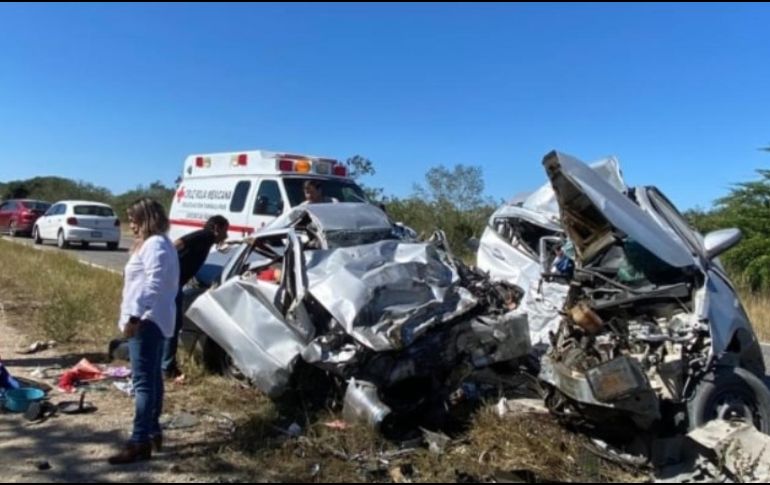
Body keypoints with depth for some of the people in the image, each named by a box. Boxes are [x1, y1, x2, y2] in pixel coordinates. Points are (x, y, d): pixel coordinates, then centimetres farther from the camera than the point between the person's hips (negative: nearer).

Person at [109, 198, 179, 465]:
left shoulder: (154, 244, -14)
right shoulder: (157, 243, 20)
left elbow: (153, 285, -24)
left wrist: (134, 316, -28)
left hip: (147, 320, -11)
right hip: (155, 319, 11)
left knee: (143, 381, -12)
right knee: (153, 378, 16)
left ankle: (140, 442, -11)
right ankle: (153, 433, 25)